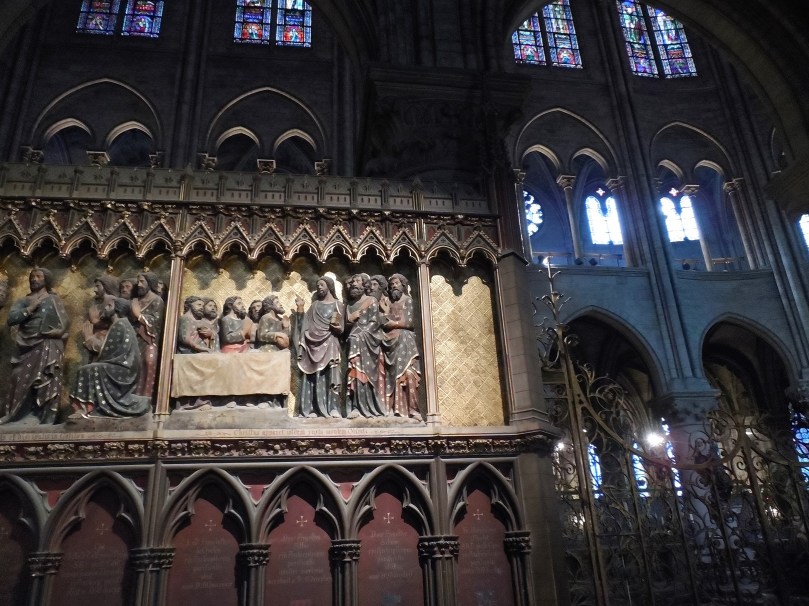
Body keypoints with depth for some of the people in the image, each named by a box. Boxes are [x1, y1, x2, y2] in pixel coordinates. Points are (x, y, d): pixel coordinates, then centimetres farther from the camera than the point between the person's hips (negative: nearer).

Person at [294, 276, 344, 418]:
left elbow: (341, 330, 1)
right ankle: (312, 409, -3)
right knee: (313, 377, -2)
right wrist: (300, 309, 5)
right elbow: (304, 325, 11)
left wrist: (336, 326, -20)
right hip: (313, 344, 3)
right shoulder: (314, 305, 17)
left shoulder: (338, 305, 7)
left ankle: (333, 409, -13)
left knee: (330, 376, -10)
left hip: (329, 345, -3)